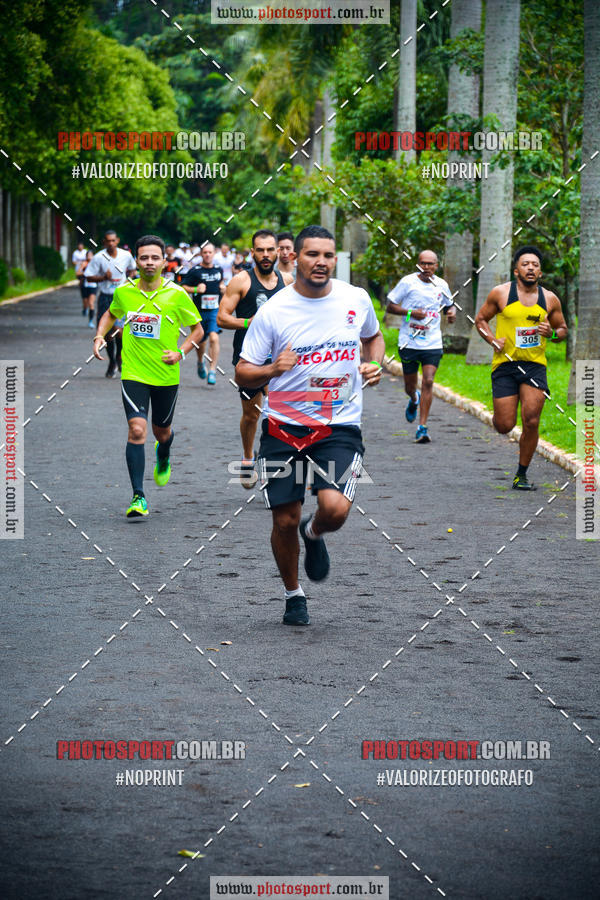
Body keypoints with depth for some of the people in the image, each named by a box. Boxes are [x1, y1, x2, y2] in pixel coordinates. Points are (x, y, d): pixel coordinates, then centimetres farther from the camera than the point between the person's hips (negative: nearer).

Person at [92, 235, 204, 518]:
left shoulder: (176, 295, -8)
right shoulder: (124, 292, -2)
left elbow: (197, 329, 3)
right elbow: (110, 315, 20)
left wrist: (181, 353, -12)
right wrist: (99, 337, 2)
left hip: (166, 376, 0)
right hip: (133, 374, 0)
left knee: (162, 431, 16)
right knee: (137, 430, -16)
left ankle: (163, 458, 56)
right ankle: (138, 498, -13)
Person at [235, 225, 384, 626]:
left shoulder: (356, 299, 1)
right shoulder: (273, 310, -7)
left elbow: (374, 337, 23)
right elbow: (243, 373, -3)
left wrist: (376, 364, 2)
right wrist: (273, 369, -23)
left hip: (340, 427, 0)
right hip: (284, 427, 0)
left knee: (335, 508, -21)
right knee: (285, 521, 1)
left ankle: (314, 534, 17)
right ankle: (294, 594, 28)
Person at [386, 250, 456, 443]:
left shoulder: (441, 285, 5)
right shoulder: (408, 282, -4)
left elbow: (449, 304, 24)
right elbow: (391, 306, -1)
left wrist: (452, 311, 0)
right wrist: (410, 312, -17)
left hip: (433, 344, 1)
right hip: (409, 342, -1)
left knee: (428, 382, -13)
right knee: (410, 386, 10)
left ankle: (422, 427, -9)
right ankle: (414, 400, 49)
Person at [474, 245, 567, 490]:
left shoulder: (550, 299, 4)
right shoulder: (500, 293, -2)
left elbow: (563, 329, 16)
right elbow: (480, 320, 9)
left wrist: (552, 333, -7)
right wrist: (492, 340, -8)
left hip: (535, 366, 1)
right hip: (505, 364, -1)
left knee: (531, 422, -10)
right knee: (505, 426, -5)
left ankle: (522, 475, 7)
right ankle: (497, 415, 35)